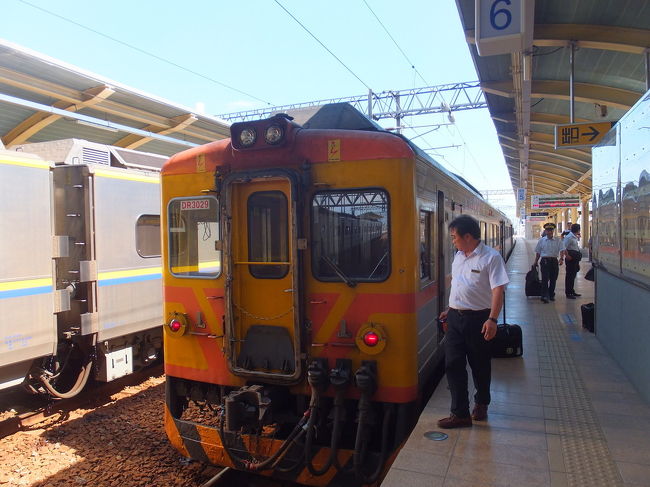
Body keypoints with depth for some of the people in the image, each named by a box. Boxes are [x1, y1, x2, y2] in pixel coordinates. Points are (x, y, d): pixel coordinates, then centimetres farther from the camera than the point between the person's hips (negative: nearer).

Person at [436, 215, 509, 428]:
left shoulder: (491, 257, -11)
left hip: (478, 319, -6)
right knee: (453, 365, 1)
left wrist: (492, 319, -24)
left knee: (480, 365, 12)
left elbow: (498, 290, -17)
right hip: (455, 318, 6)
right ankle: (460, 413, 9)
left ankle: (481, 404, 35)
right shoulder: (458, 256, 11)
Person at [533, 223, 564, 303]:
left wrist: (561, 258, -22)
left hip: (554, 261, 2)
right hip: (545, 261, -2)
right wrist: (536, 262, 11)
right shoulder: (541, 240, 6)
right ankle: (544, 296, -14)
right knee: (545, 278, -11)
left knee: (553, 279, 10)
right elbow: (538, 252, 11)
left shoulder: (558, 241, 6)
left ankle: (551, 295, 24)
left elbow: (561, 250, -4)